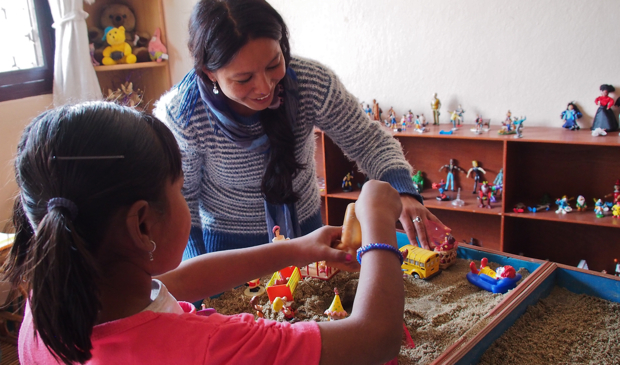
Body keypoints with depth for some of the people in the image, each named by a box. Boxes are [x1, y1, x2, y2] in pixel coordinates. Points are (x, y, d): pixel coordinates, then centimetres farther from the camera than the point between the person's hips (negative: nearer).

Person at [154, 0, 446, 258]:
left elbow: (368, 141, -15)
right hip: (224, 243, -2)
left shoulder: (312, 83, -26)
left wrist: (403, 192, -33)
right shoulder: (178, 116, -28)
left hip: (305, 229, 3)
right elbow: (180, 202, -13)